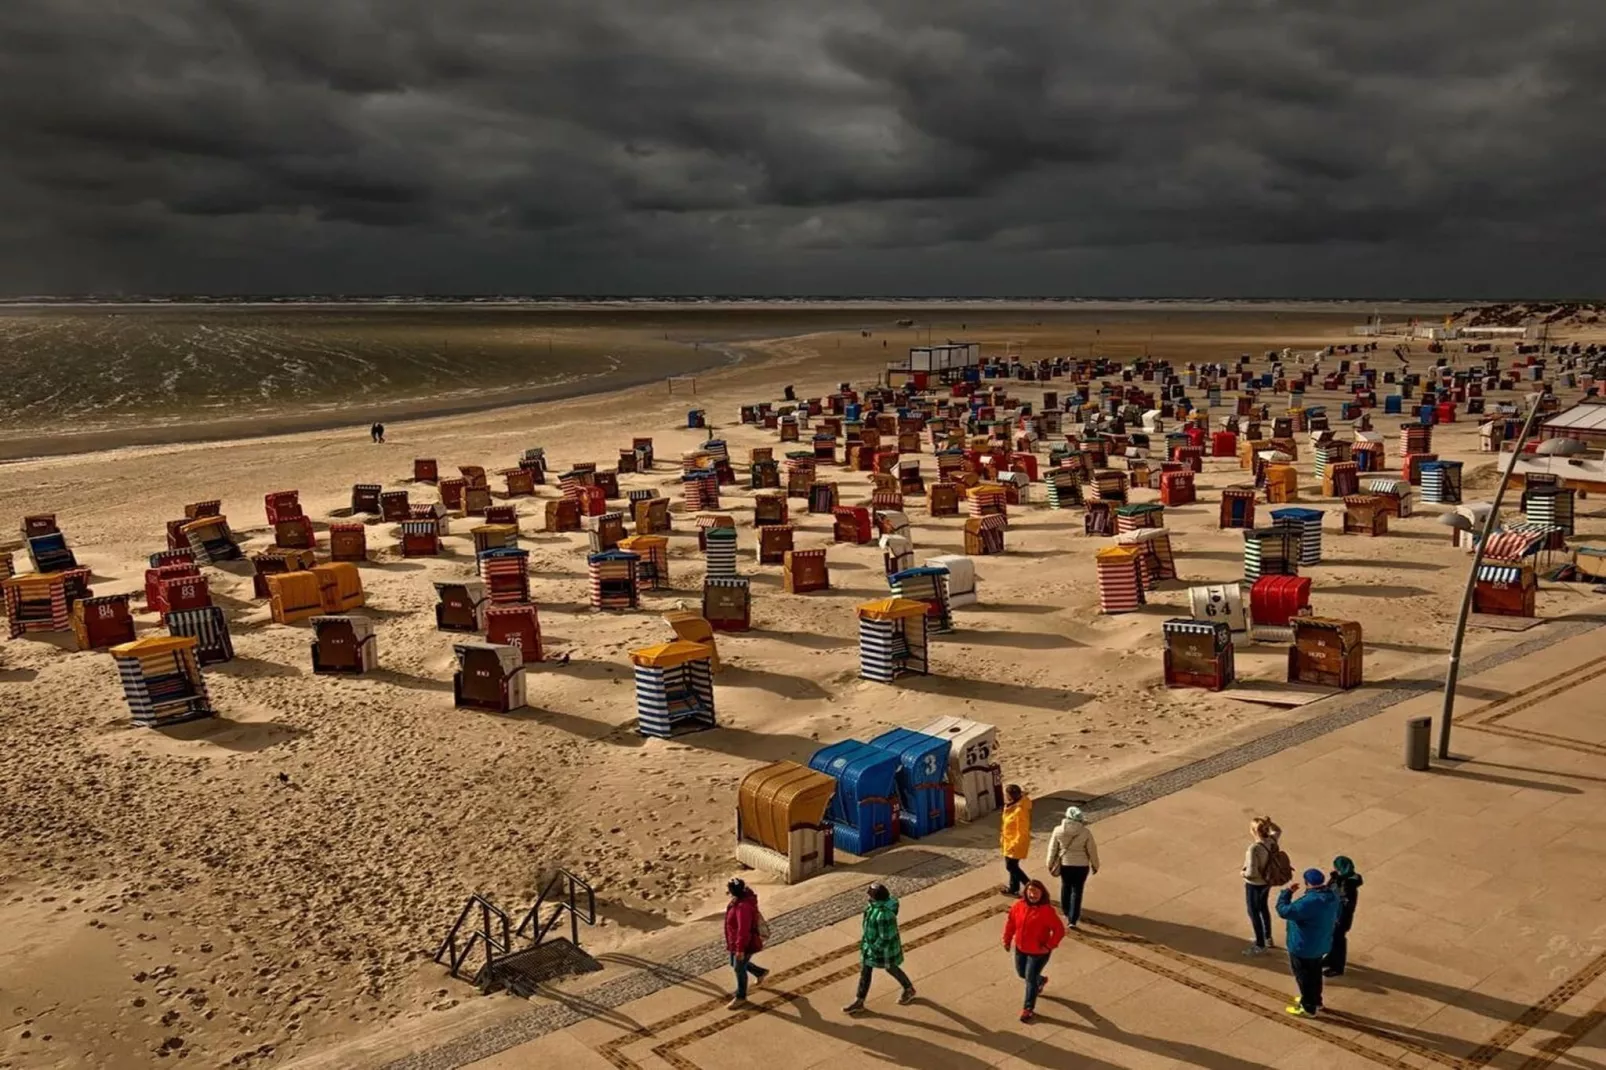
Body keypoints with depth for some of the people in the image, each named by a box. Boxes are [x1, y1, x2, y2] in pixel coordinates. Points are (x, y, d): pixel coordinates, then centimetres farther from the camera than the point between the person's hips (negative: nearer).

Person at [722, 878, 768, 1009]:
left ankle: (740, 997, 27)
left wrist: (740, 949, -26)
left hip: (746, 944, -10)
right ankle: (761, 972, 46)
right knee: (734, 963, 26)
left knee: (739, 969, 7)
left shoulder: (743, 907, -36)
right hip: (735, 942, 10)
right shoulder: (739, 900, -3)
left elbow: (744, 930, -32)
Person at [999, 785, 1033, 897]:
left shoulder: (1020, 810, -29)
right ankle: (1013, 888, 36)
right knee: (1012, 865, 20)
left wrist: (1014, 845, -23)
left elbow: (1022, 832, -26)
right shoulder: (1010, 806, 0)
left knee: (1011, 866, 1)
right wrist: (1003, 838, 18)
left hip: (1016, 843, -9)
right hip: (1009, 841, 9)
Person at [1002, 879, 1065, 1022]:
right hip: (1020, 949, 6)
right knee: (1022, 974, 23)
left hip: (1038, 952, -6)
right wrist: (1007, 940, 5)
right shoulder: (1019, 905, -10)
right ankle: (1041, 980, 54)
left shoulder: (1046, 910, -25)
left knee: (1030, 979, 1)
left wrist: (1049, 946, -20)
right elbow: (1011, 922, 4)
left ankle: (1028, 1008, 20)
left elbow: (1059, 930, -21)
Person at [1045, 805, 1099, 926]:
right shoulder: (1085, 832, -16)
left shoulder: (1058, 831, -12)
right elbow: (1092, 850, -6)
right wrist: (1095, 865, 9)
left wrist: (1050, 865, 10)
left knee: (1065, 887, 24)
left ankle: (1067, 912, 42)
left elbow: (1052, 849, -4)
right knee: (1077, 891, 7)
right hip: (1081, 865, -2)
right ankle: (1073, 919, 5)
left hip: (1064, 864, 2)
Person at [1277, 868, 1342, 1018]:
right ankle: (1316, 1001, 44)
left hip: (1303, 947, -8)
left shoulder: (1308, 902, -36)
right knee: (1315, 974, 26)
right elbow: (1335, 916, 11)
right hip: (1320, 944, 8)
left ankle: (1308, 1008, 24)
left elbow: (1283, 911, -30)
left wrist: (1287, 892, -18)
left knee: (1304, 977, 11)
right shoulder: (1332, 895, -8)